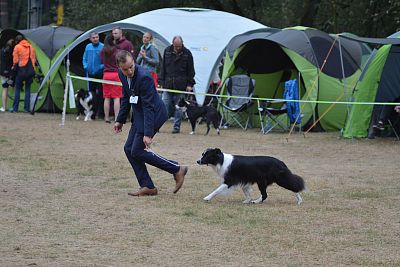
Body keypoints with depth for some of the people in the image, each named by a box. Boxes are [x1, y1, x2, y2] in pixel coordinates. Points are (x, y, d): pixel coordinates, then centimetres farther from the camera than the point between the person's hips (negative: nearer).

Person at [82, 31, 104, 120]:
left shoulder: (103, 47, -7)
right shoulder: (88, 47, 9)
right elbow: (84, 58, 20)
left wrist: (102, 66, -16)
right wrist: (85, 66, 5)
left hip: (100, 73, -5)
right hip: (90, 73, 5)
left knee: (100, 93, -5)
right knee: (91, 93, 8)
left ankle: (101, 112, -2)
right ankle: (93, 112, 14)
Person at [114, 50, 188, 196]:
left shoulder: (143, 77, -27)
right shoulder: (122, 74, -2)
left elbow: (149, 107, -26)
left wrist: (148, 134, -28)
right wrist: (120, 120, 15)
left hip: (153, 114, -9)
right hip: (139, 114, 9)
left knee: (137, 151, -10)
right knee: (129, 149, 4)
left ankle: (177, 169, -1)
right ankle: (147, 187, 9)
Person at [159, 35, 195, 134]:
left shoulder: (187, 53, 0)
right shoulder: (167, 51, 7)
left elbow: (190, 70, 4)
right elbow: (163, 67, 12)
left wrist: (190, 84, 0)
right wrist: (161, 81, 7)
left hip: (180, 85, -2)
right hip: (168, 84, 2)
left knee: (178, 107, 2)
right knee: (165, 105, -3)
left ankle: (177, 126, 9)